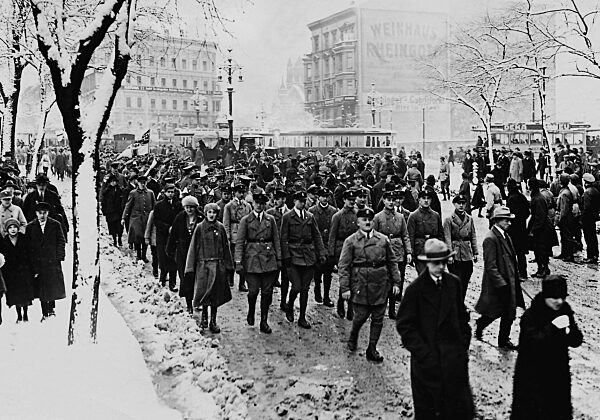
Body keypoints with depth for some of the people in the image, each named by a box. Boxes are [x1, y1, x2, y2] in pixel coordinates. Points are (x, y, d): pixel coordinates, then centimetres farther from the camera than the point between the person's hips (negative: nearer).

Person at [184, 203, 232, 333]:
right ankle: (204, 316, 21)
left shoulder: (220, 228, 4)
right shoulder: (200, 228, -2)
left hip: (218, 265, 2)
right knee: (203, 291, -3)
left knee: (216, 294, 5)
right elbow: (193, 248, -1)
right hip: (203, 265, -2)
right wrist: (190, 268, -4)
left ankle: (213, 321, 16)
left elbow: (225, 247, 8)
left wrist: (228, 266, 6)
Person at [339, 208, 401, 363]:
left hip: (381, 284, 3)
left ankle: (372, 349, 18)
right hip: (360, 284, -3)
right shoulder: (351, 241, -1)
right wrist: (344, 288, -9)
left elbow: (392, 261, 11)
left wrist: (396, 282, 5)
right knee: (361, 315, 1)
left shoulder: (383, 239, 7)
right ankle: (353, 336, 33)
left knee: (378, 318, 5)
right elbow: (343, 266, -3)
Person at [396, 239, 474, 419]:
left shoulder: (454, 283, 3)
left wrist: (463, 345, 6)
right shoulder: (415, 289, -9)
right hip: (427, 360, -3)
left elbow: (462, 316, 13)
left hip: (454, 357, 3)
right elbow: (404, 325, -8)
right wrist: (423, 352, -12)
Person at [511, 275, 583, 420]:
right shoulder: (530, 315, -16)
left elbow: (577, 341, 0)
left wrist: (569, 331, -21)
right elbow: (533, 343, -25)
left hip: (558, 374, 5)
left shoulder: (565, 311, 0)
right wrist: (553, 327, -31)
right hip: (533, 374, -5)